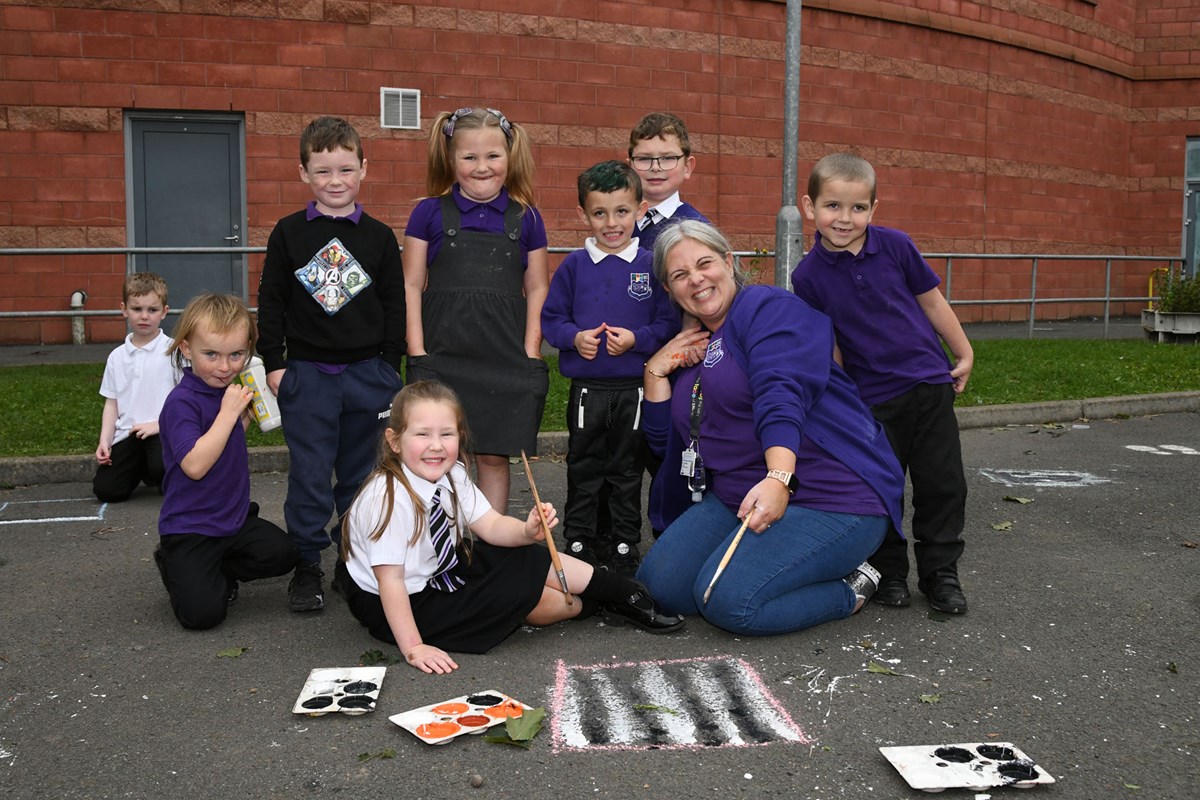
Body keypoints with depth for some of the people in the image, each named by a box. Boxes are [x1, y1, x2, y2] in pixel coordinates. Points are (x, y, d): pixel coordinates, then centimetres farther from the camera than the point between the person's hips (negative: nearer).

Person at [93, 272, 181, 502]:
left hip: (162, 431, -4)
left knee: (163, 467, -35)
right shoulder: (117, 357, 12)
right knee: (104, 490, -9)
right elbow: (111, 403, 14)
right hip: (126, 434, 5)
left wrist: (159, 423, -14)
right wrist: (104, 441, 2)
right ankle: (141, 468, 23)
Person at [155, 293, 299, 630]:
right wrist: (229, 411, -28)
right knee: (203, 613, -16)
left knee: (282, 553, -13)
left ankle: (219, 571, 11)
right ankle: (173, 566, 15)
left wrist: (246, 412, 6)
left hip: (235, 518, 7)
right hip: (190, 529, -7)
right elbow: (195, 465, -31)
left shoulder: (226, 390, 6)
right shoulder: (182, 402, -20)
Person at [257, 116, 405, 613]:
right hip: (306, 373, -1)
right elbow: (270, 302, 4)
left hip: (368, 373, 1)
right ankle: (306, 567, 14)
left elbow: (395, 304, 7)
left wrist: (390, 366, 2)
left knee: (361, 474, 10)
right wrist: (273, 363, -1)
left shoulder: (379, 236, 4)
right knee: (310, 476, 1)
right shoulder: (289, 233, 2)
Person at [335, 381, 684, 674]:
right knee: (515, 592, -17)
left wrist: (528, 531, -27)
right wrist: (413, 647, -30)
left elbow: (492, 526, -6)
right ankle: (591, 605, 11)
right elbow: (390, 580, -30)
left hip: (441, 570, 8)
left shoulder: (451, 476, -7)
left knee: (526, 558, -5)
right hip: (396, 607, -7)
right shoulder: (388, 498, -31)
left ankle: (624, 593, 8)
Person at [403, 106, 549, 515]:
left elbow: (537, 289, 10)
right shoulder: (430, 213, 3)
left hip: (504, 359, 1)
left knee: (494, 456, 7)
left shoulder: (526, 218, 7)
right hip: (443, 355, -1)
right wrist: (417, 352, -4)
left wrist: (530, 355, 2)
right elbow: (412, 286, 3)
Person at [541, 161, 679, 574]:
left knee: (627, 470, 11)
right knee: (583, 469, 10)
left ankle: (624, 547, 24)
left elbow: (669, 323, -2)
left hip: (635, 388, -1)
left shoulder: (651, 265, -2)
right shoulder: (573, 266, 2)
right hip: (586, 388, 1)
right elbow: (550, 318, 5)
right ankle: (578, 544, 23)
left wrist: (637, 339, -17)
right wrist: (575, 337, -13)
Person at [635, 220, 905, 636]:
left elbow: (782, 396, -24)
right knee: (657, 586, -5)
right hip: (734, 497, 9)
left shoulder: (771, 308, -6)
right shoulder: (690, 347, 18)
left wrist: (779, 480, -39)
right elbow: (662, 438, 16)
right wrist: (657, 369, 3)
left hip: (831, 498, -8)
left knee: (729, 600, -25)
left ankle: (850, 587, 0)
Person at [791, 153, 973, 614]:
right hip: (872, 398, -1)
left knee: (942, 484, 5)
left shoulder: (895, 246, -5)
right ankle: (889, 573, 24)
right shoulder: (808, 275, -7)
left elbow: (931, 302, 6)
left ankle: (940, 573, 21)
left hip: (929, 382, 1)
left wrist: (964, 354, 10)